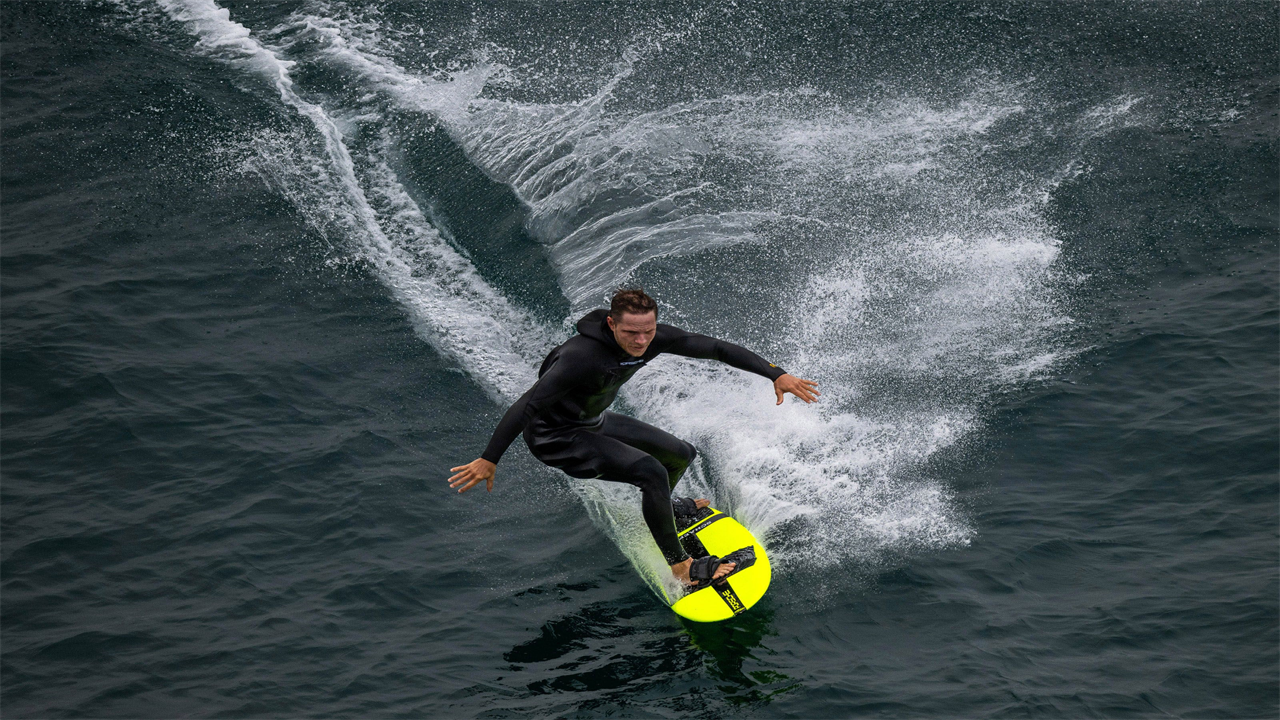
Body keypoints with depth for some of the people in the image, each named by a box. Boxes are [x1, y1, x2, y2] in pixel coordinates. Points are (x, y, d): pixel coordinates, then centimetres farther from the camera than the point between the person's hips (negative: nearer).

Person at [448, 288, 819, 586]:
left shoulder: (653, 338, -17)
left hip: (593, 421, 8)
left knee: (681, 455, 15)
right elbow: (527, 405, -35)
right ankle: (680, 567, -10)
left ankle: (661, 506, 49)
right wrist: (488, 460, -34)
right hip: (554, 437, -8)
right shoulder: (583, 355, -38)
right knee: (651, 471, -24)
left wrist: (777, 375, -15)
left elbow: (716, 348, -11)